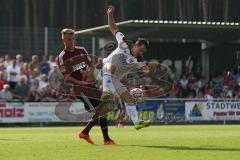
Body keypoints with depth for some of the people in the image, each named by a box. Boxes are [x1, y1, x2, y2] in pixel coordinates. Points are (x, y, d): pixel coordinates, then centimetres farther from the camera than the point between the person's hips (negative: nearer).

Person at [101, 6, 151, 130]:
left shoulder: (137, 61, 0)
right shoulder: (124, 44, -3)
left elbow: (144, 68, -20)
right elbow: (114, 29, 4)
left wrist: (146, 69, -45)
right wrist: (110, 15, -9)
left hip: (115, 80, 4)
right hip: (105, 67, -4)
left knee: (130, 99, -3)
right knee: (111, 66, -40)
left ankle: (137, 122, 4)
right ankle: (106, 92, -53)